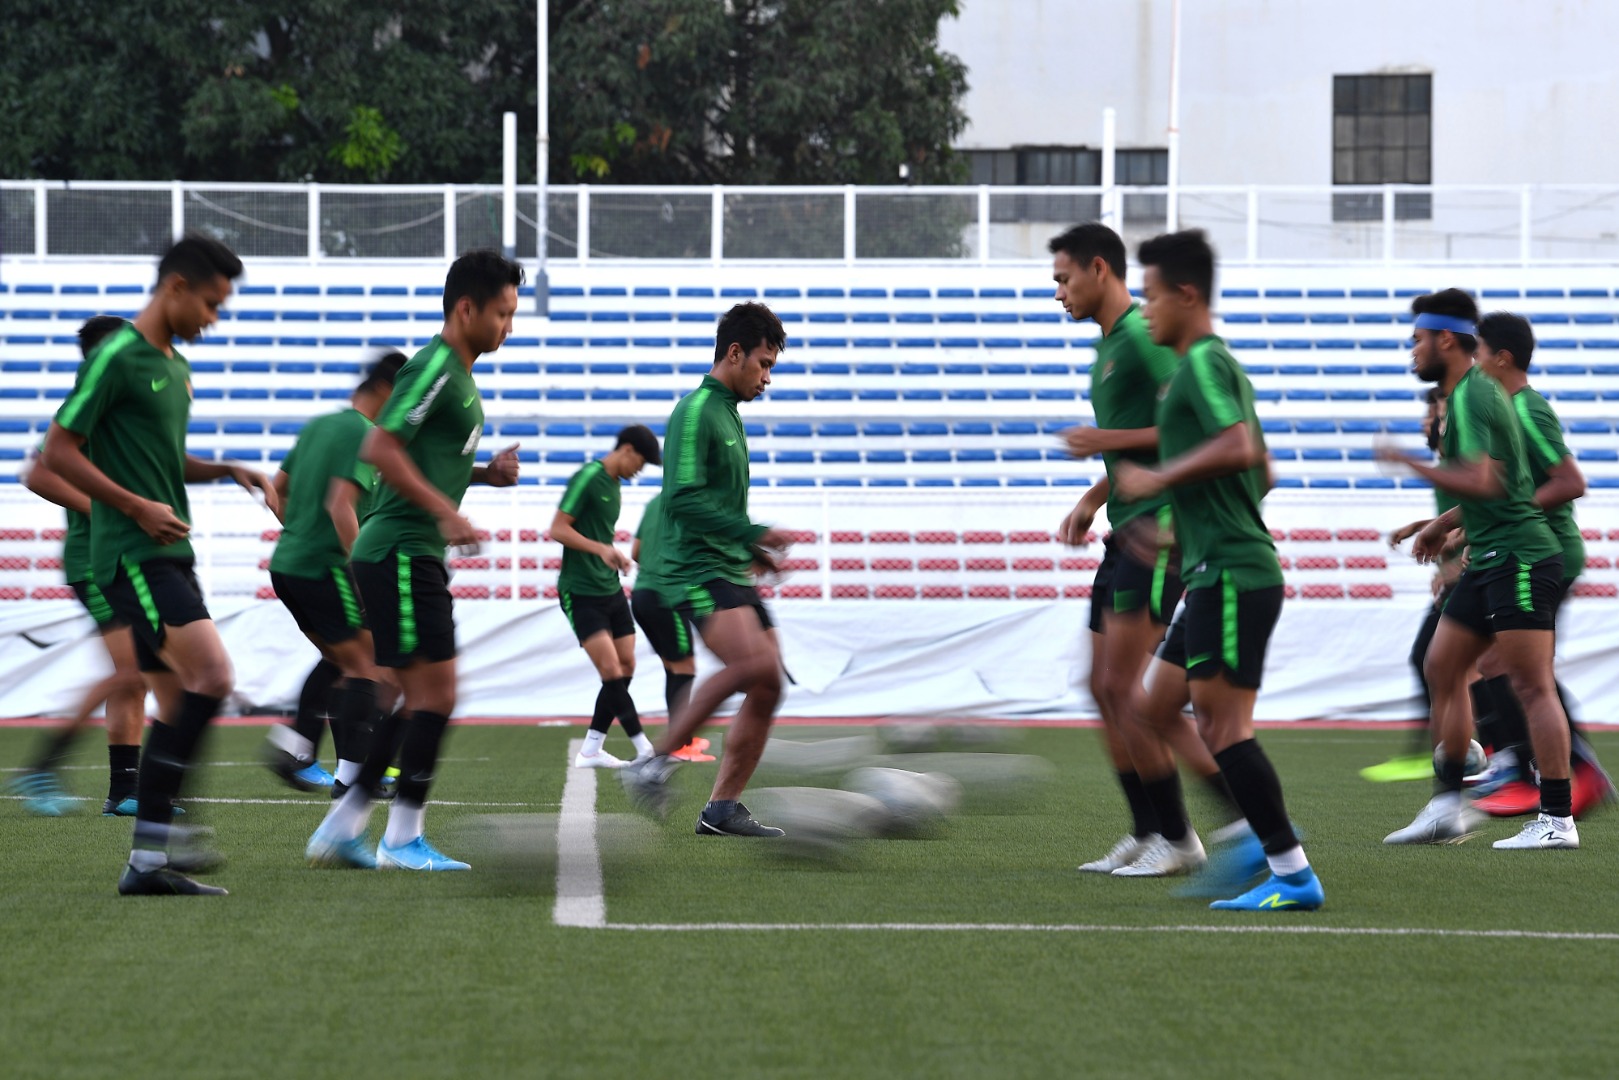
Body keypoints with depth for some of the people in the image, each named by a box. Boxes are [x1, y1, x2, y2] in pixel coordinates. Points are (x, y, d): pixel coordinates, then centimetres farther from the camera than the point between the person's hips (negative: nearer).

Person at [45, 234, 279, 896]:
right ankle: (158, 833, -18)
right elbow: (60, 451, -12)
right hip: (133, 555, -10)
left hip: (167, 555, 10)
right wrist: (139, 507, -17)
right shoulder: (116, 358, -10)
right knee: (212, 675, -19)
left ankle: (148, 864, 7)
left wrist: (226, 471, 13)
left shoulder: (174, 366, 19)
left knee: (178, 702, 6)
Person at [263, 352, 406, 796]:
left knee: (339, 658, 21)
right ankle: (352, 772, -4)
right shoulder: (362, 434, -12)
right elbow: (340, 505, -22)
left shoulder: (317, 426, 14)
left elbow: (277, 489, 20)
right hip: (324, 568, -9)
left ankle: (295, 743, 12)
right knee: (364, 665, -1)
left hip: (287, 563, 9)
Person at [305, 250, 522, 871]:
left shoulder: (457, 373, 19)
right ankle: (403, 840, -6)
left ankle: (340, 828, 14)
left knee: (421, 700, 12)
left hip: (415, 556, 10)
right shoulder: (434, 367, -13)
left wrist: (483, 474, 12)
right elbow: (380, 449, -22)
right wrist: (445, 511, -22)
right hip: (399, 550, -10)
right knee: (435, 692, -10)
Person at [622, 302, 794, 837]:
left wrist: (751, 551, 19)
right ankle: (658, 761, -21)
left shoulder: (727, 414, 22)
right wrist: (752, 532, -20)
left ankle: (722, 808, 8)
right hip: (699, 572, -10)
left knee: (767, 689, 2)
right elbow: (683, 500, -19)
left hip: (732, 574, 10)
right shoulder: (696, 411, -9)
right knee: (756, 662, -29)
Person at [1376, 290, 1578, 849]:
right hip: (1491, 559, 11)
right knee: (1443, 667, 10)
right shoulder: (1475, 391, 18)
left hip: (1518, 557, -11)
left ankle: (1557, 819, -9)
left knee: (1532, 685, -10)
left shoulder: (1470, 398, -14)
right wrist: (1444, 524, 23)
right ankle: (1449, 807, 13)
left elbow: (1482, 481, -25)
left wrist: (1413, 464, -17)